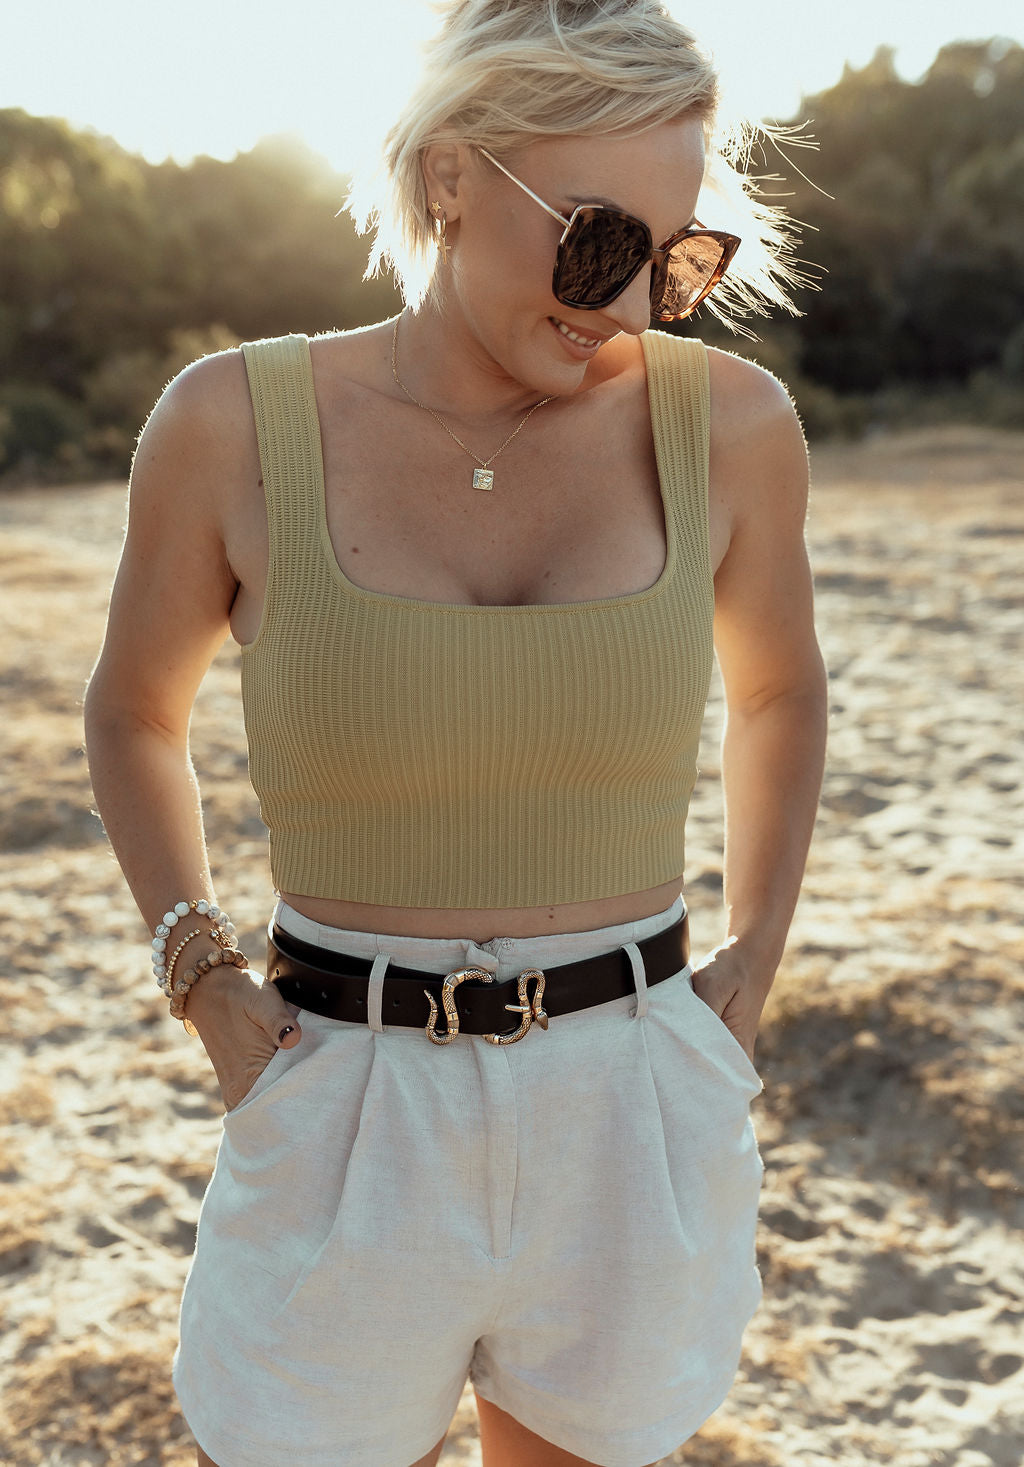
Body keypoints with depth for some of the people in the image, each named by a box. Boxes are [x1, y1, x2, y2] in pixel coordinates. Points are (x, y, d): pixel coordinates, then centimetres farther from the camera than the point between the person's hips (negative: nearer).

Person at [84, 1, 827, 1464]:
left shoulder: (729, 423, -6)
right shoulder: (235, 425, -9)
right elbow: (134, 711, 8)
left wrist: (750, 970, 5)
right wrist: (206, 981, -3)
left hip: (634, 1125, 2)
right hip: (343, 1129, -1)